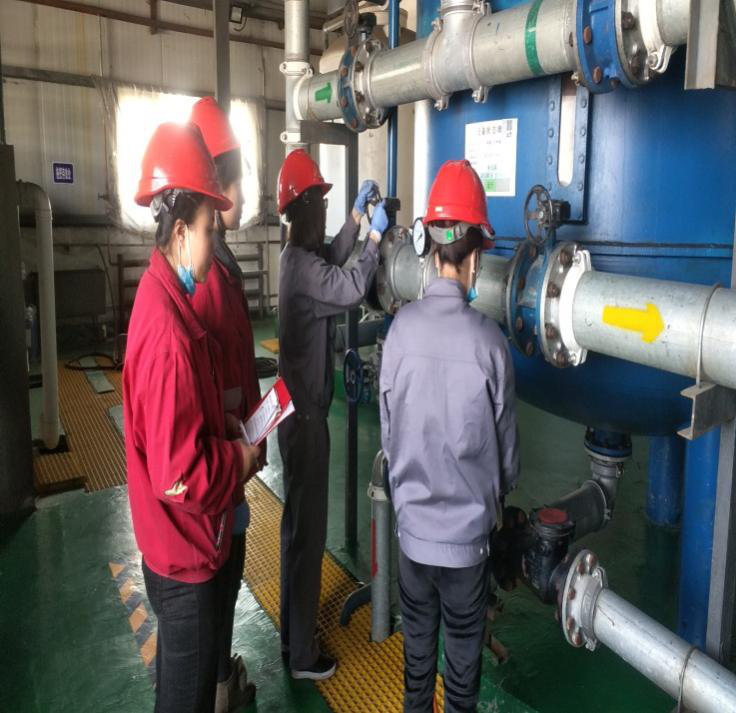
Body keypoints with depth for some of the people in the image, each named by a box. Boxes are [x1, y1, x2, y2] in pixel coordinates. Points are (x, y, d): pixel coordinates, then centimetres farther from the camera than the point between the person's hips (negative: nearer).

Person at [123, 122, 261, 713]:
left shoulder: (166, 295, 1)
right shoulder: (168, 332, -31)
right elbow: (179, 475, -29)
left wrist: (232, 436, 2)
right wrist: (241, 460, -15)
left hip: (181, 541, 9)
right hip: (184, 549, -9)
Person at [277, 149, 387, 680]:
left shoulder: (300, 255, 9)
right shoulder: (302, 266, -21)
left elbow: (334, 258, 23)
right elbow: (351, 289, -28)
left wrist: (358, 216, 15)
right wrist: (376, 236, -16)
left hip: (298, 408, 10)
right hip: (305, 414, -10)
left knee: (297, 522, 19)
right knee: (309, 528, 1)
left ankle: (292, 633, 35)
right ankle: (302, 654, 16)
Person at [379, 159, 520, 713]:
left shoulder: (402, 327, -13)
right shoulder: (488, 340, -19)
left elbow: (387, 430, -2)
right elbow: (506, 444, -7)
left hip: (412, 526, 3)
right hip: (468, 532, -2)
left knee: (417, 646, 22)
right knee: (464, 653, 17)